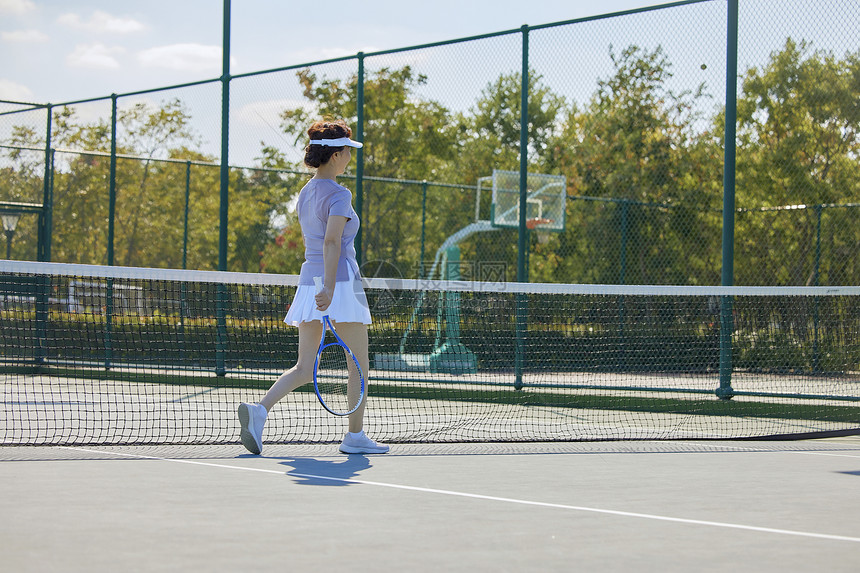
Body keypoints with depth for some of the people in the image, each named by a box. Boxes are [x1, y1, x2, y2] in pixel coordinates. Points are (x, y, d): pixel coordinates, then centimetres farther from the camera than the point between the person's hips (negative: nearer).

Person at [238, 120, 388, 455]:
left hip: (309, 281, 8)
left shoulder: (305, 194, 15)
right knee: (359, 364, 8)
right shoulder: (339, 195, -10)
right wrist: (329, 288, -27)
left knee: (305, 369, 6)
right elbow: (331, 242, -21)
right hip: (340, 284, -7)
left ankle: (260, 409, -15)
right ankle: (355, 436, 13)